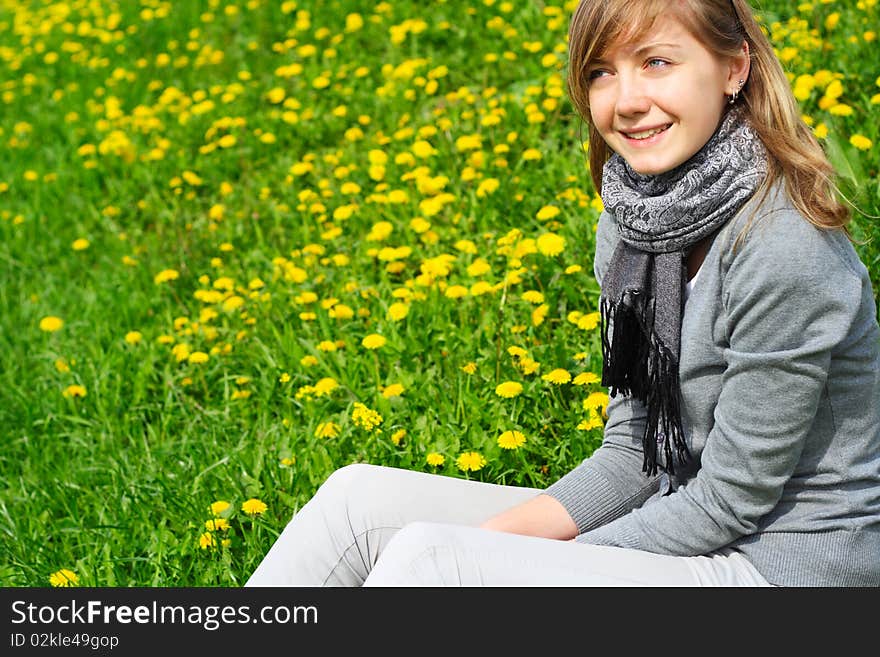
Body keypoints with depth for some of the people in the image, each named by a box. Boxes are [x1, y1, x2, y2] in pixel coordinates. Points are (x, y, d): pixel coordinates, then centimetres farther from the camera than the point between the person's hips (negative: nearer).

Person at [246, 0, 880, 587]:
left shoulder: (781, 251, -23)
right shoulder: (633, 222, 3)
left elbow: (730, 500, -18)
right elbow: (635, 452, 6)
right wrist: (498, 532, -8)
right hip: (682, 522, 8)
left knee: (429, 556, -21)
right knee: (360, 495, -2)